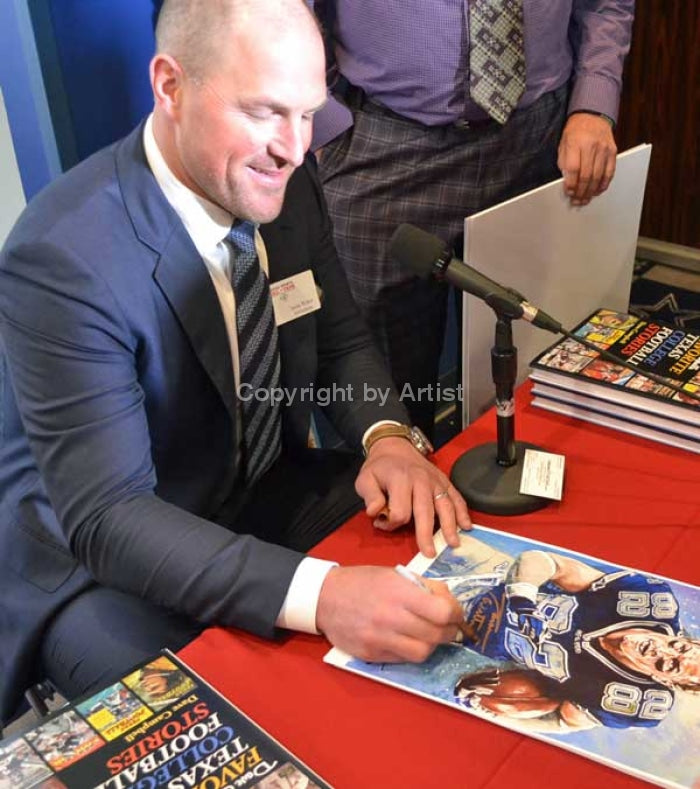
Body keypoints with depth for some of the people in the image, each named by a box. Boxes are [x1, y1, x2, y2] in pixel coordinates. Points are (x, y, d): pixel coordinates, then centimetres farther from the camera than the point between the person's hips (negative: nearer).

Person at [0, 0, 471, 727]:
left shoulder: (285, 181, -8)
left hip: (270, 494, 6)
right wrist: (317, 593, -44)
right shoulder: (64, 256, -28)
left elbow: (341, 340, 4)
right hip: (101, 558, -5)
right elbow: (105, 516, -31)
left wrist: (387, 435, -19)